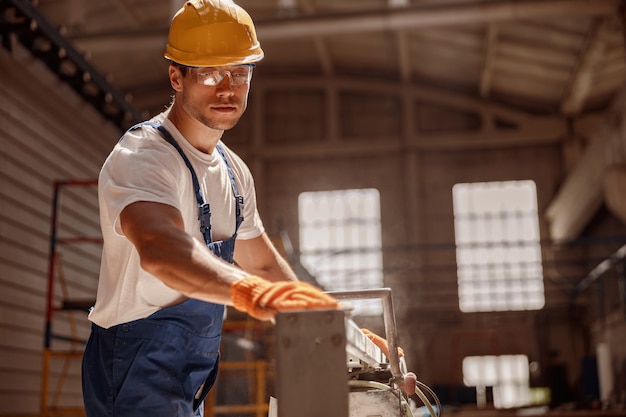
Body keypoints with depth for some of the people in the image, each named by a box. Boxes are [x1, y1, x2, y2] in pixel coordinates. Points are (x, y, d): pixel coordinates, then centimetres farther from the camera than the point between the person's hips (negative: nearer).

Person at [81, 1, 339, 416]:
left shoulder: (233, 171, 10)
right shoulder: (141, 156, -20)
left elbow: (263, 263, 18)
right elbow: (158, 246, -41)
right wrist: (246, 290, -58)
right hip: (136, 375, -9)